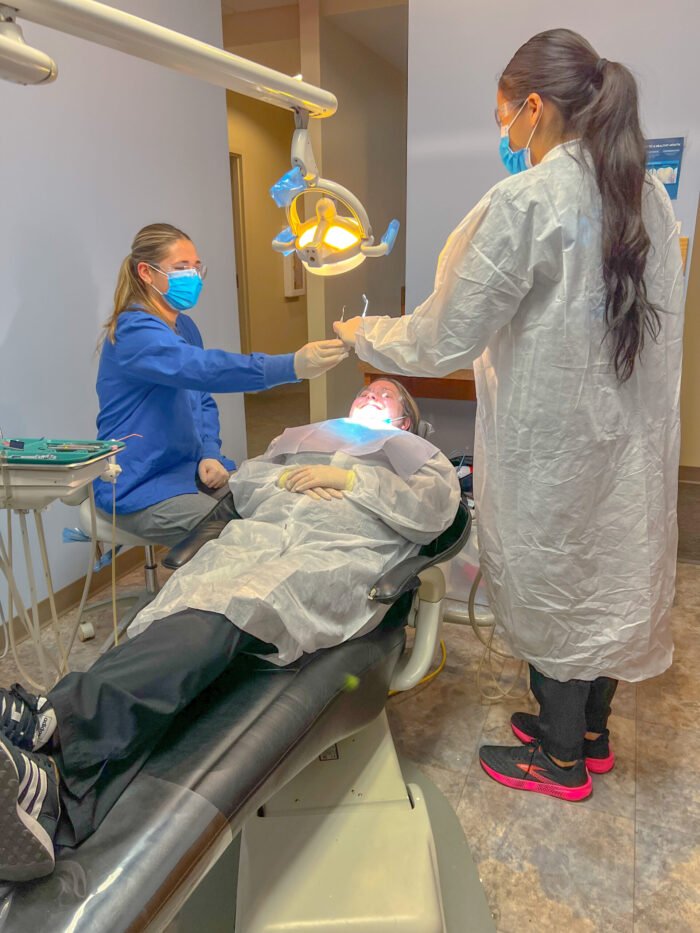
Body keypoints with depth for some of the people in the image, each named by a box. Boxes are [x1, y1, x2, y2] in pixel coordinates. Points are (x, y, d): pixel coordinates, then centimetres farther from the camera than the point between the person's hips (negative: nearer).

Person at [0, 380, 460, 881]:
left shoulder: (419, 454, 31)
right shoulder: (303, 437, 42)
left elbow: (438, 507, 7)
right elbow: (243, 481, 29)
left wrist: (350, 478, 3)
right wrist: (288, 479, 8)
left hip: (335, 557, -3)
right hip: (255, 538, 4)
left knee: (223, 615, -35)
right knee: (191, 621, -29)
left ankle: (50, 720, -52)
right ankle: (62, 809, -47)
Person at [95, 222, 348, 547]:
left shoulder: (185, 326, 9)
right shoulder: (134, 332, -19)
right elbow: (203, 368, -38)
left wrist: (210, 454, -6)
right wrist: (291, 366, -49)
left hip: (187, 469, 8)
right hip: (137, 488, -8)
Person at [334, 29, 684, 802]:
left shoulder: (525, 201, -17)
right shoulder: (648, 195, 6)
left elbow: (447, 338, -15)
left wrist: (363, 335, 1)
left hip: (551, 437, -7)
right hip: (631, 431, 7)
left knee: (551, 582, 10)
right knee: (612, 573, 19)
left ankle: (561, 760, 31)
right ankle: (589, 730, 40)